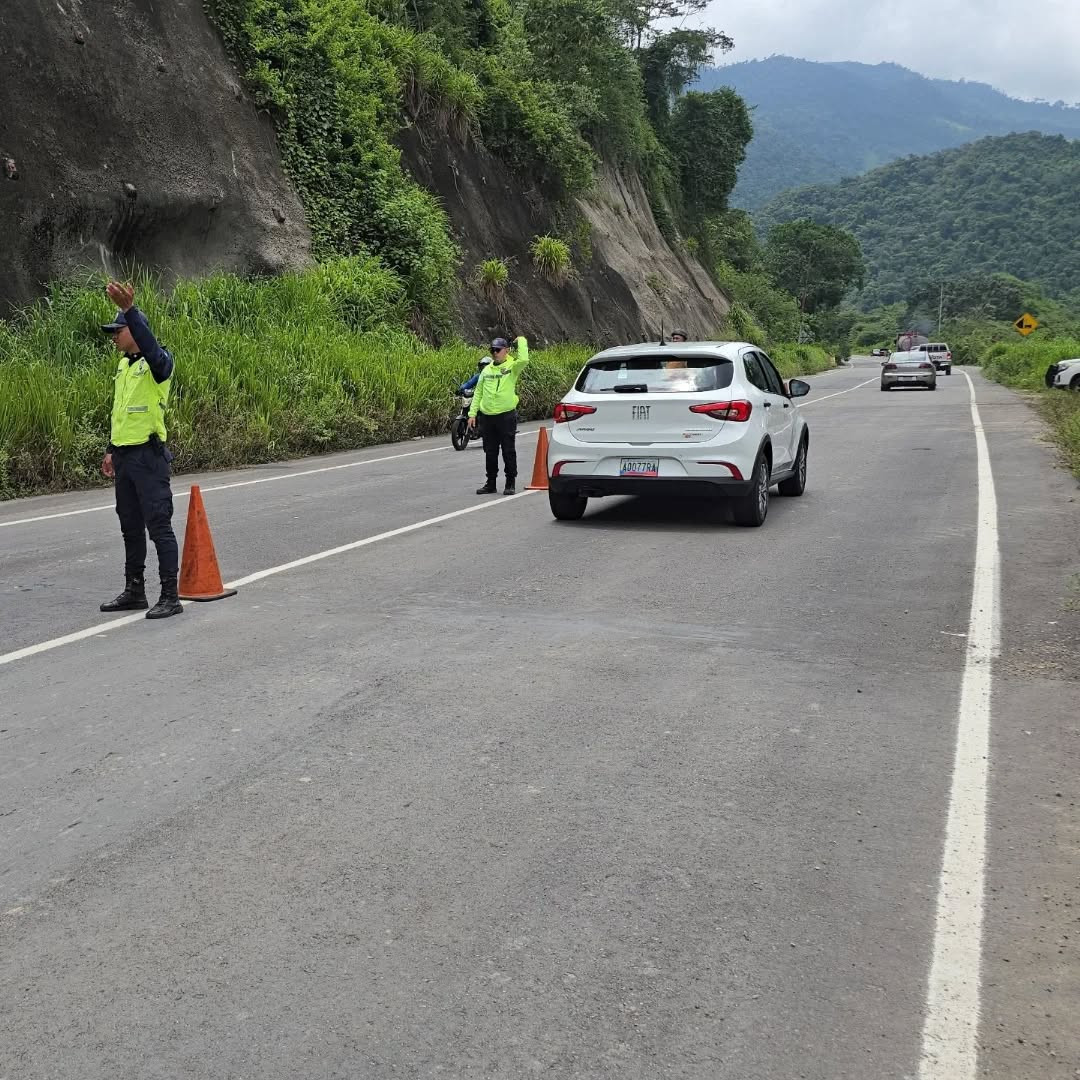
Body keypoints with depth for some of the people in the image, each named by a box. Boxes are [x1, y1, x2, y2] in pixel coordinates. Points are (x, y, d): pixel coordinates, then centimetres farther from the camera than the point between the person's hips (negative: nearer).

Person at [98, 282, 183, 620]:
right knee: (130, 527, 15)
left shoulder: (157, 363, -10)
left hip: (148, 456, -9)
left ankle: (170, 596, -1)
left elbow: (150, 348, -36)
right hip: (124, 456, 9)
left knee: (159, 526, -6)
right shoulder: (124, 363, 15)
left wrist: (129, 309, -46)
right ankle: (134, 591, 25)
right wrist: (112, 449, 22)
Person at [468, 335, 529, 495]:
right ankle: (491, 483, 20)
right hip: (486, 416, 5)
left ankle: (511, 483, 10)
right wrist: (473, 413, 9)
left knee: (508, 451, 1)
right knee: (490, 452, 11)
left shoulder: (512, 366, -2)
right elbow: (478, 393, 15)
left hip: (506, 415, -5)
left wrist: (521, 341, -9)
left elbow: (524, 359, -25)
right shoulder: (486, 370, 13)